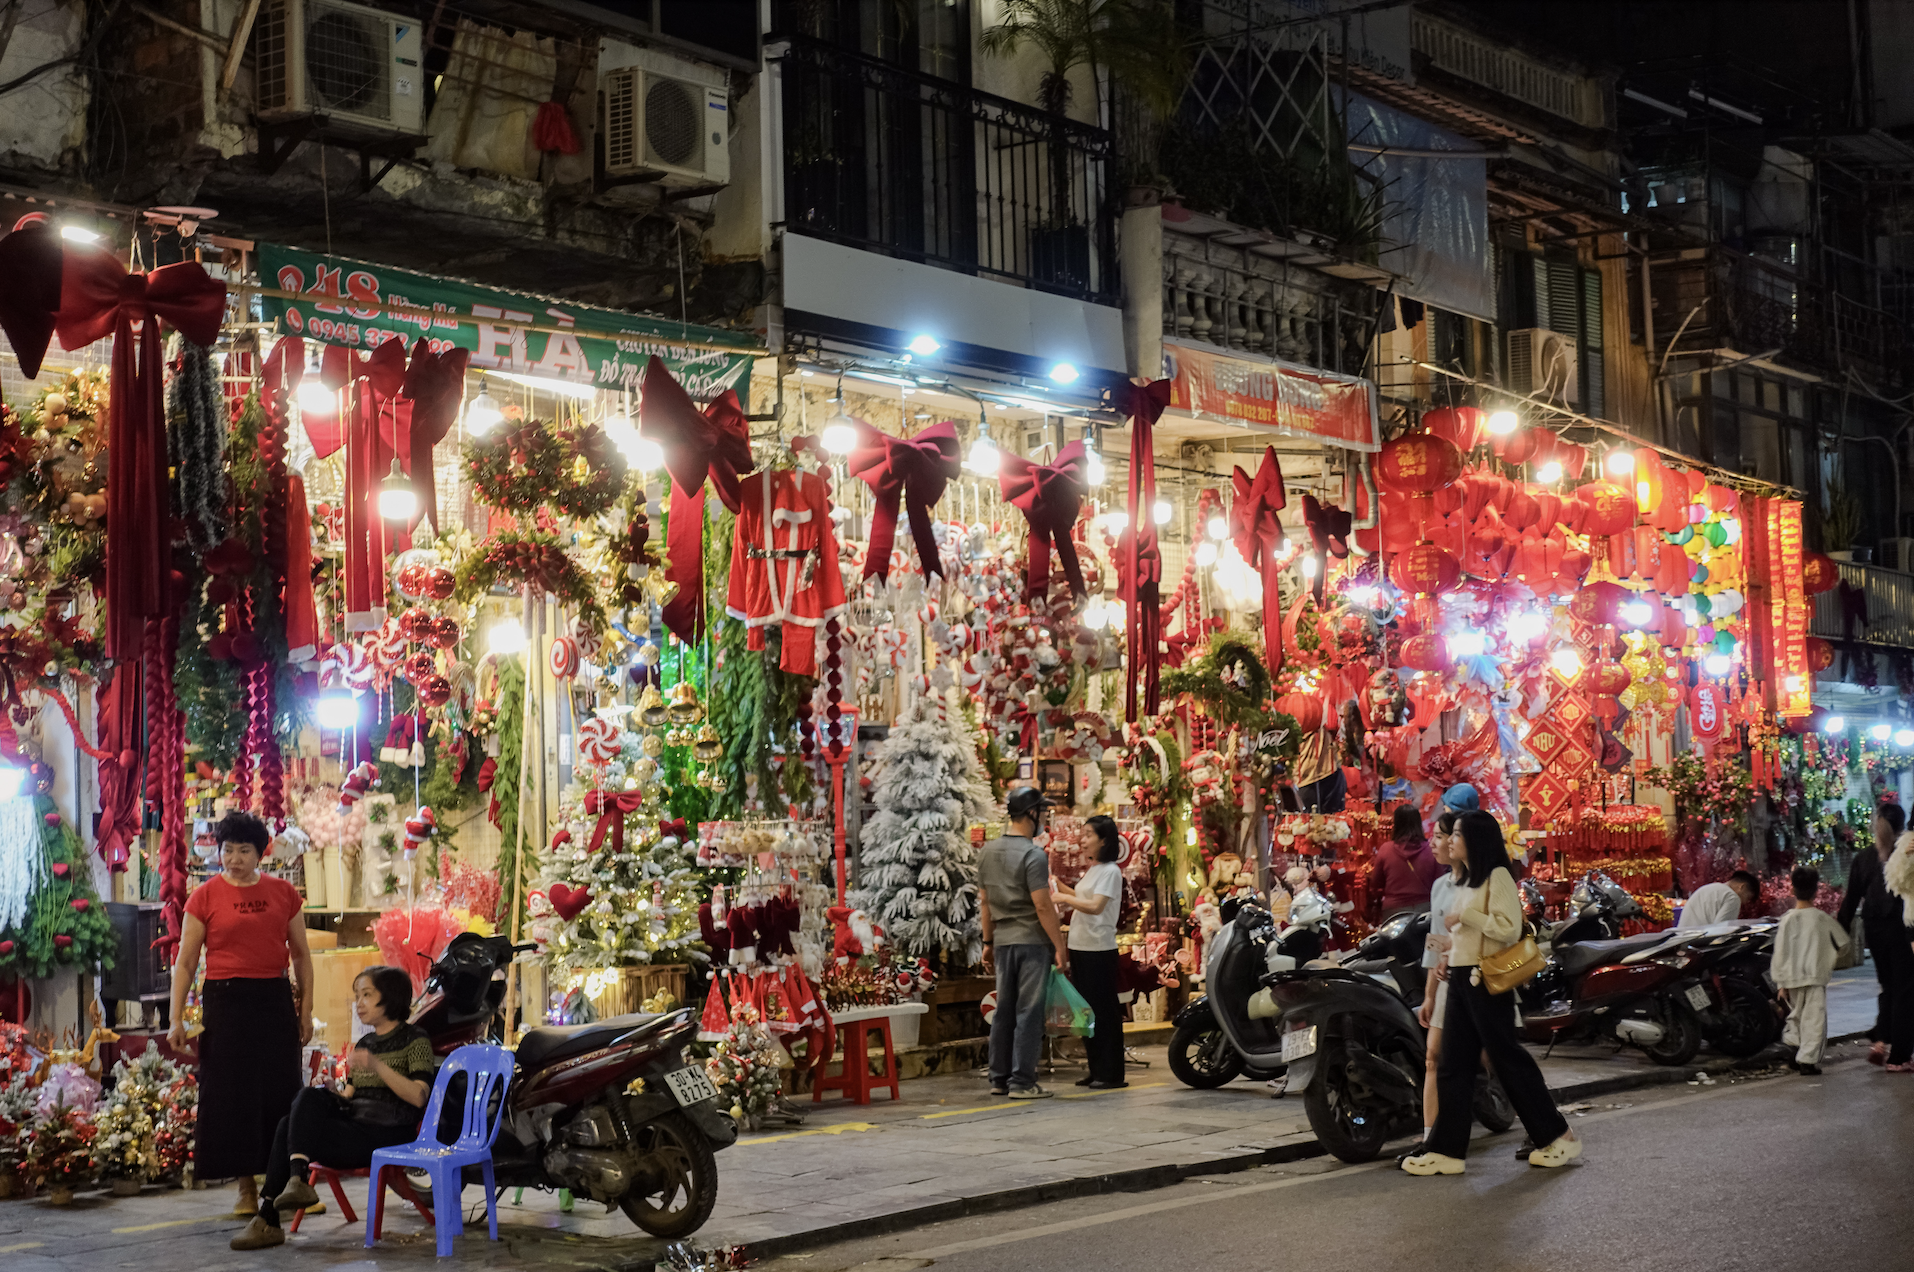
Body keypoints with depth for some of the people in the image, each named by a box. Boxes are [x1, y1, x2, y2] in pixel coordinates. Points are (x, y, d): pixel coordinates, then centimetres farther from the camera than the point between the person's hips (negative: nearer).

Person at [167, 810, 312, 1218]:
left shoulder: (283, 894, 7)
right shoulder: (205, 897, 1)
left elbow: (301, 955, 13)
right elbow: (185, 962, 2)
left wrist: (306, 1009, 7)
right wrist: (176, 1019, -5)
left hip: (274, 1001, 1)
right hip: (225, 1002, -1)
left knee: (281, 1091, 0)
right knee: (232, 1094, 0)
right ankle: (246, 1187, 9)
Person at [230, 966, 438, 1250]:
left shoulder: (415, 1040, 1)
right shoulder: (365, 1044, 24)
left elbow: (419, 1096, -13)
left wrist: (378, 1066, -25)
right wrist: (332, 1094, -3)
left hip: (388, 1134, -7)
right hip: (354, 1126, 7)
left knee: (290, 1130, -22)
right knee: (311, 1095, -25)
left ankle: (268, 1220, -23)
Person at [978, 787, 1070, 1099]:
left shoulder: (988, 851, 9)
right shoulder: (1033, 855, -14)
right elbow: (1042, 906, -17)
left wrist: (988, 942, 20)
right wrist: (1059, 946, -12)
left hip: (1003, 942, 7)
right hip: (1032, 943, -7)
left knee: (1004, 1011, 13)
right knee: (1029, 1013, -3)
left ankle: (999, 1079, 17)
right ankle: (1021, 1082, -3)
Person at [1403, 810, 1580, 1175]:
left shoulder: (1497, 877, -11)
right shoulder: (1468, 881, 17)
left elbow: (1509, 928, -21)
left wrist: (1464, 916, -18)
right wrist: (1452, 941, 11)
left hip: (1485, 982, -9)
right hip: (1462, 979, 9)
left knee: (1508, 1058, -3)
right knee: (1453, 1066, 6)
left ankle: (1559, 1137, 7)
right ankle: (1447, 1150, 7)